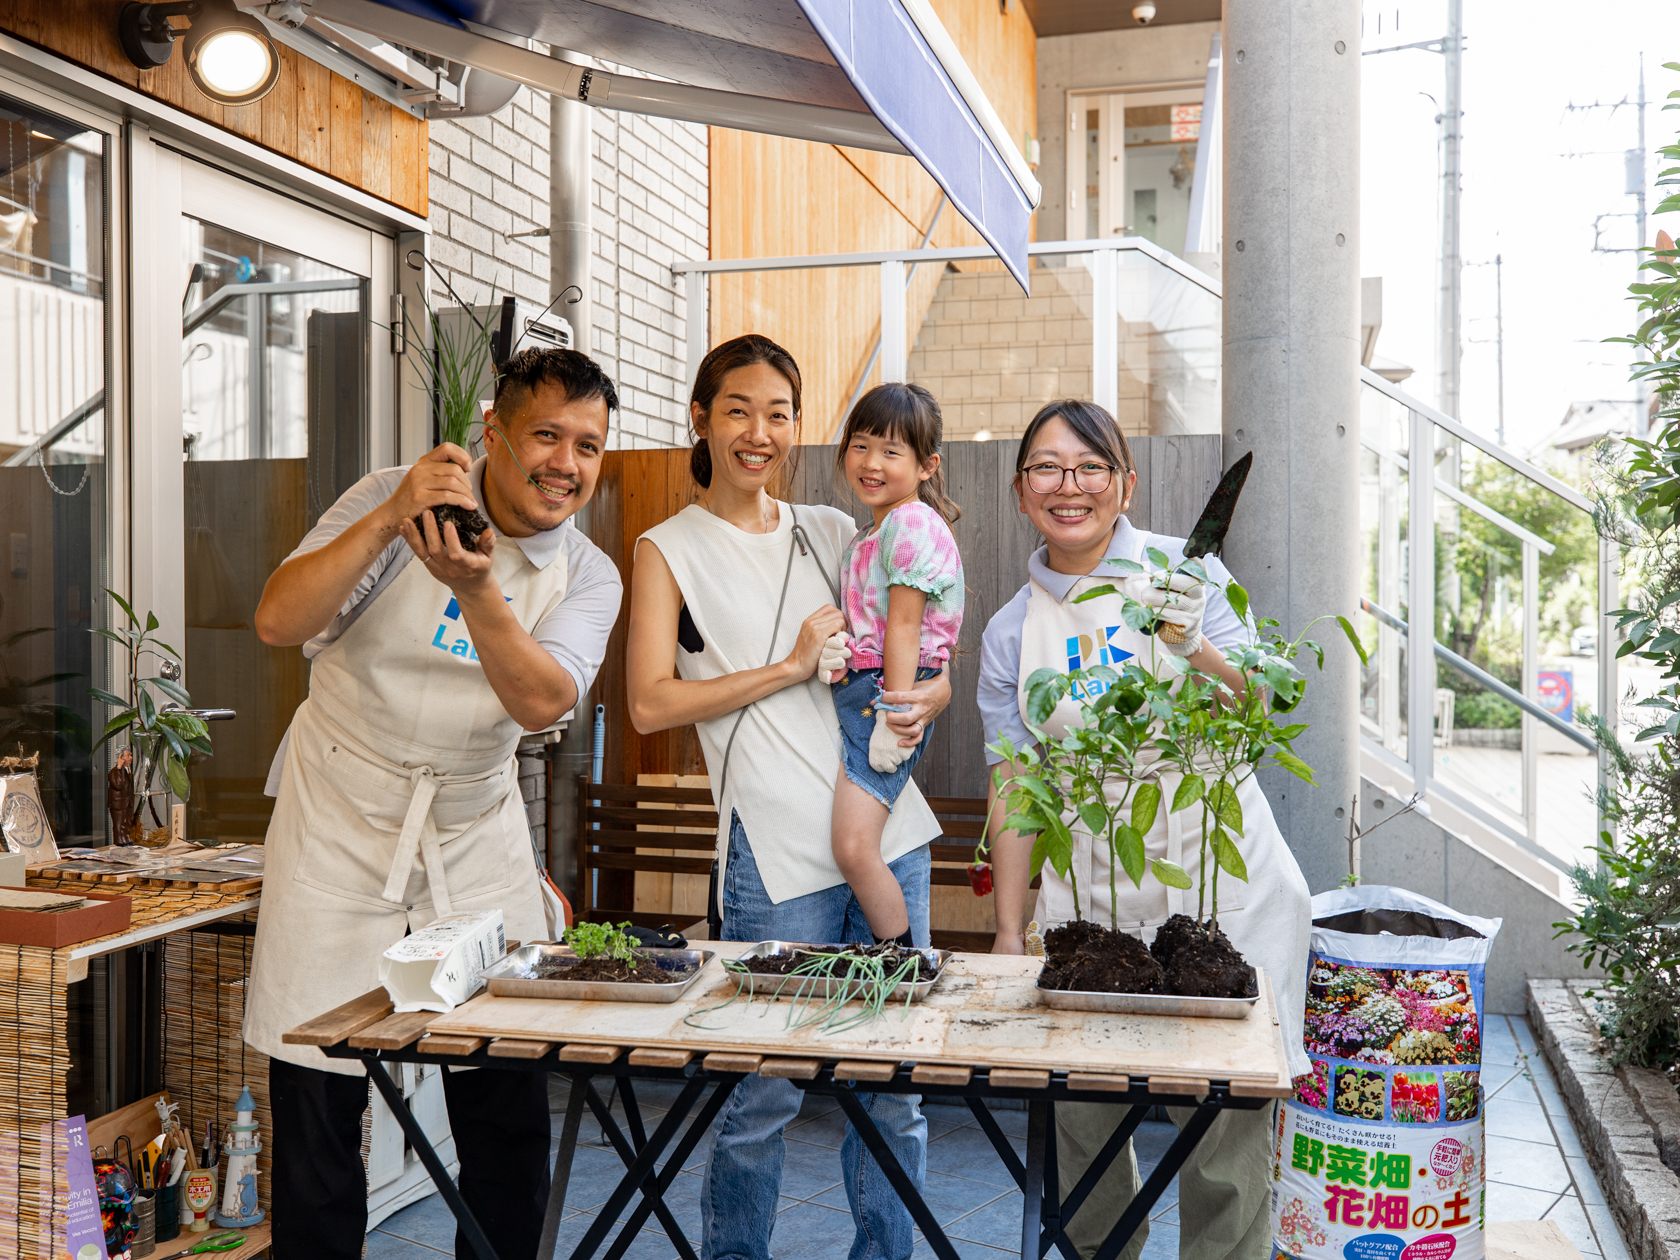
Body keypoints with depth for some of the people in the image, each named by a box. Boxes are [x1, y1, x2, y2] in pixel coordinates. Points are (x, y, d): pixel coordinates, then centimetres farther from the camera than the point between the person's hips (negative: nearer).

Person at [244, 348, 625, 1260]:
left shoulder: (589, 578, -1)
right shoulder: (391, 500, -6)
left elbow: (541, 702, -19)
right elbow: (277, 622, -18)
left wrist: (475, 588, -34)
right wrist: (391, 519, -29)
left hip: (477, 843, 2)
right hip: (341, 832, -2)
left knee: (510, 1112, 6)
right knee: (317, 1110, 2)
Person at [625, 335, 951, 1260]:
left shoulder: (834, 532, 15)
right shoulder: (670, 549, 4)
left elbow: (928, 665, 18)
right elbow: (651, 702, -7)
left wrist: (923, 701, -5)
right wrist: (794, 666, -10)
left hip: (890, 835, 4)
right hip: (777, 854, -4)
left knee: (894, 1086, 10)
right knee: (764, 1094, 1)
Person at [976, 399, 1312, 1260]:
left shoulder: (1181, 569, 2)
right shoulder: (1010, 632, 8)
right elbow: (1014, 791, 9)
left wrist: (1193, 647, -26)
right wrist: (1008, 930, 5)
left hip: (1215, 876, -2)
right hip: (1088, 892, 2)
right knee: (1077, 1101, 4)